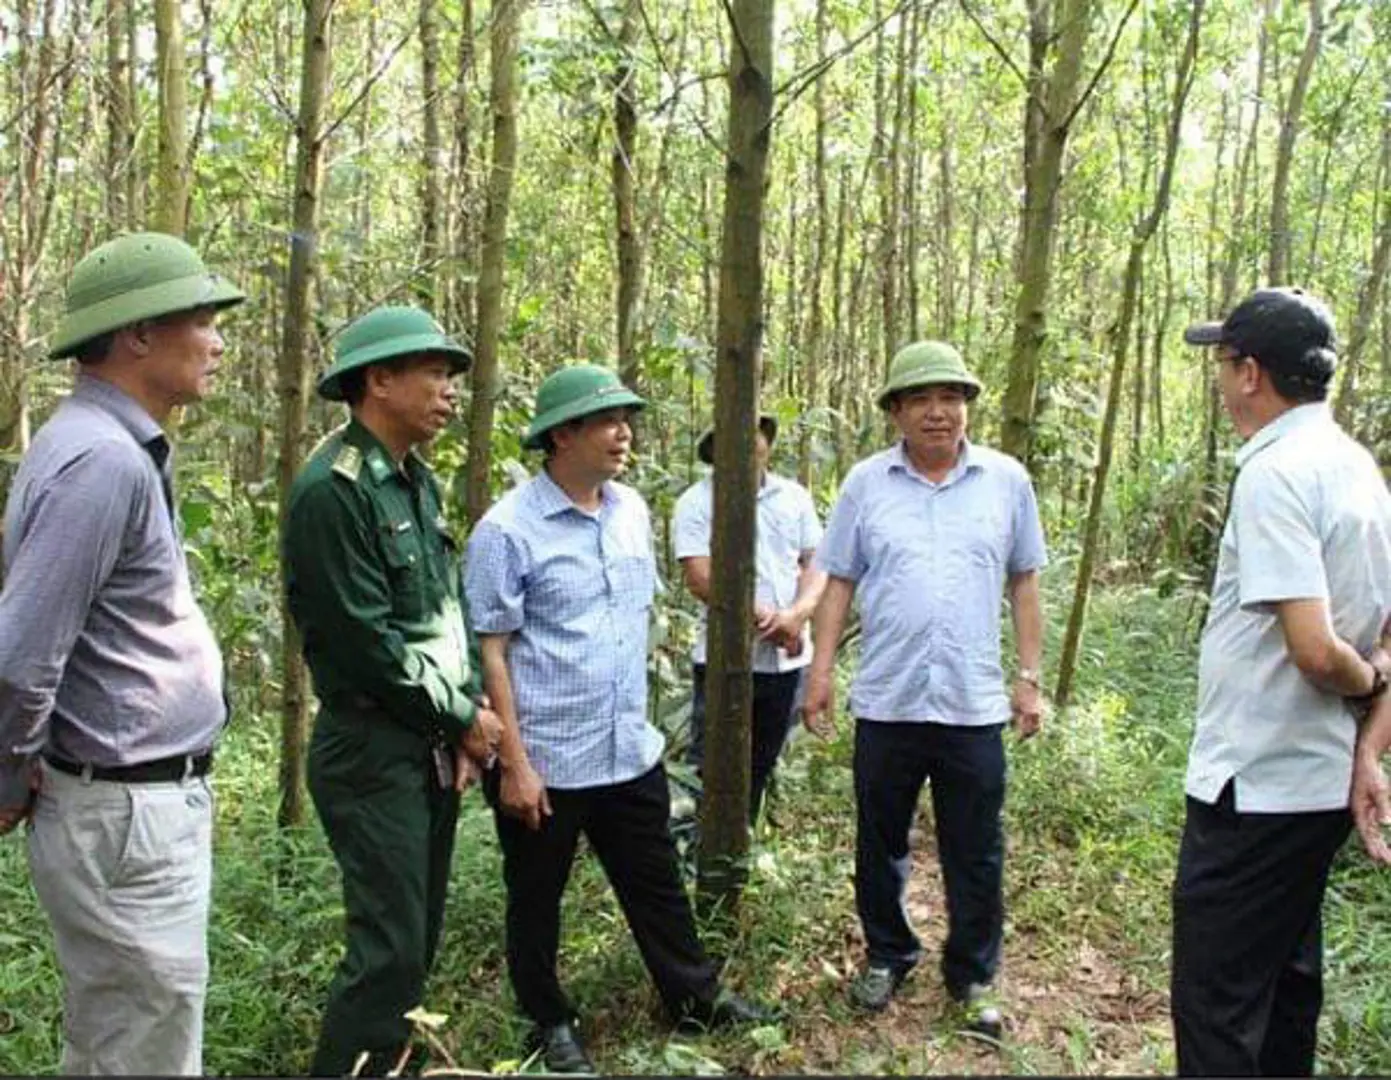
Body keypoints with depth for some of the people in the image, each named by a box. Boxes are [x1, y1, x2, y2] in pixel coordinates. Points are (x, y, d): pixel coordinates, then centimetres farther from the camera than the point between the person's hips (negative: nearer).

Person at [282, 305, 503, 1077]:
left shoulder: (416, 481, 11)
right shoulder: (331, 491, -17)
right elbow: (364, 645, -20)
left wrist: (468, 718, 3)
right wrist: (464, 717, -10)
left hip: (435, 748, 9)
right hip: (373, 754, -9)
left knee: (417, 938, 16)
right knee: (390, 949, -6)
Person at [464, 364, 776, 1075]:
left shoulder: (631, 510, 4)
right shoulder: (508, 530, -15)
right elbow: (491, 653, -14)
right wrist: (514, 764, -15)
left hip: (631, 751, 6)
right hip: (545, 761, -5)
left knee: (655, 882, 18)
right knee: (536, 899, 13)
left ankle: (695, 997, 35)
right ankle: (550, 1023, 32)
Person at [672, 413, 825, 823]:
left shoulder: (795, 496, 8)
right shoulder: (697, 502, -6)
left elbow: (816, 563, 5)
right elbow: (701, 579, -14)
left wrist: (797, 614, -14)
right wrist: (765, 620, -15)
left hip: (788, 659, 5)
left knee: (759, 768, 16)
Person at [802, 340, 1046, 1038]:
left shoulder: (1007, 481, 2)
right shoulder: (866, 483, 1)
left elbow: (1024, 583, 7)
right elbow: (839, 582, 4)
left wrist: (1029, 677, 4)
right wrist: (821, 670, -1)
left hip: (975, 705, 0)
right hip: (886, 700, 1)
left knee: (975, 856, 9)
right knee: (879, 846, 15)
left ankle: (973, 977, 27)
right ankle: (887, 956, 35)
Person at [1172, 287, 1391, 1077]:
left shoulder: (1275, 474, -20)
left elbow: (1315, 649, -26)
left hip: (1255, 785, -9)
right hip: (1324, 781, 10)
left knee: (1216, 1002, 0)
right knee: (1287, 983, 21)